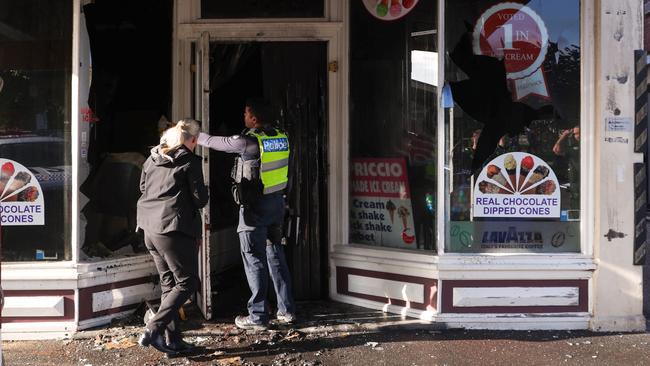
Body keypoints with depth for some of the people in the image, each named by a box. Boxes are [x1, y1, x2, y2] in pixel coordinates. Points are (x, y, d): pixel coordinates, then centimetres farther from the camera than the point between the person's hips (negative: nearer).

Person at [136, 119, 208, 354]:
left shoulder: (152, 159, 13)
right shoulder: (189, 161, -7)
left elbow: (143, 188, 22)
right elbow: (200, 199, -7)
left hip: (150, 228, 8)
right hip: (175, 227, -7)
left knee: (169, 284, 14)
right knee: (187, 283, 2)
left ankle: (173, 340, 14)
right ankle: (153, 330, -10)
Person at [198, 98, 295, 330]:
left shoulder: (247, 141, -17)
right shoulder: (281, 137, 1)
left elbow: (212, 142, -4)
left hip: (255, 206, -7)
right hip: (277, 201, 7)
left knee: (254, 258, 1)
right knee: (275, 254, 16)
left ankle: (257, 317, 4)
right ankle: (286, 310, 20)